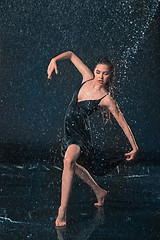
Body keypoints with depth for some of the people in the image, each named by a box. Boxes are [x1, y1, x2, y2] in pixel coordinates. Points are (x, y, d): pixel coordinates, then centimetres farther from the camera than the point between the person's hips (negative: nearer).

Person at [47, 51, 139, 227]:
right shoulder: (87, 78, -3)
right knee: (71, 165, 22)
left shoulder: (107, 99, -16)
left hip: (81, 132, -8)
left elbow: (123, 124, -10)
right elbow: (71, 54, 7)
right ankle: (99, 192, 43)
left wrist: (134, 147, -10)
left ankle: (62, 211, -32)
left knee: (69, 161, -33)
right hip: (69, 129, 8)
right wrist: (54, 60, -12)